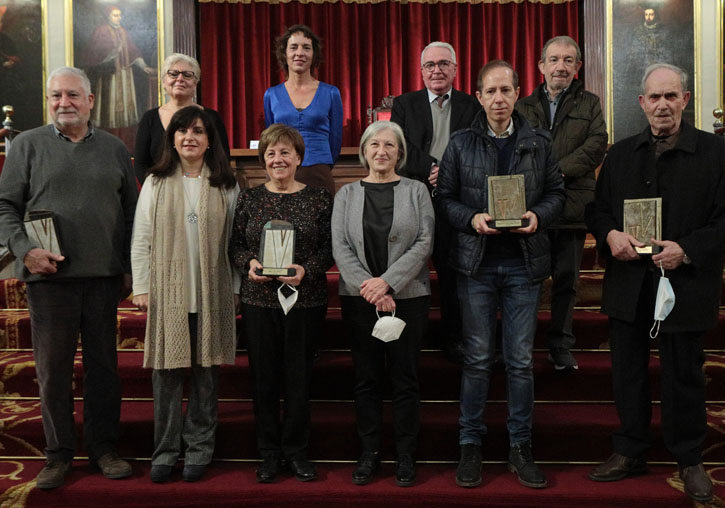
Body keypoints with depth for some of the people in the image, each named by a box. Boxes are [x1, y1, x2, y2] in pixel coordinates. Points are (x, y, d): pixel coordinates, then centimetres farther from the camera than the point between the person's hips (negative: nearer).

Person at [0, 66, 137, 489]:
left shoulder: (114, 149, 11)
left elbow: (131, 213, 13)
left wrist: (130, 268, 7)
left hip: (105, 276, 1)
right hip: (49, 276, -1)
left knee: (104, 363, 8)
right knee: (53, 367, 5)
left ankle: (103, 446, 22)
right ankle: (59, 453, 19)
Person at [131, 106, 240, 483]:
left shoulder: (225, 186, 6)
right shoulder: (156, 183, 6)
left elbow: (234, 240, 5)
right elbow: (141, 239, 5)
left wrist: (235, 288, 2)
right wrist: (141, 287, 0)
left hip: (212, 293, 0)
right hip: (167, 292, 0)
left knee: (206, 371, 6)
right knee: (167, 371, 2)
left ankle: (199, 448, 19)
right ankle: (165, 450, 16)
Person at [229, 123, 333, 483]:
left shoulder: (319, 198, 2)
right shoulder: (249, 198, 7)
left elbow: (329, 248, 0)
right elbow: (235, 245, 8)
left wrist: (306, 269, -16)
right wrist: (249, 263, -11)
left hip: (305, 300, -1)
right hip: (258, 299, 1)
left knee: (299, 376, 5)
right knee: (263, 376, 6)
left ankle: (296, 450, 23)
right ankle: (269, 453, 22)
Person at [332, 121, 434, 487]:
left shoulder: (416, 191, 5)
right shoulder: (347, 194, 8)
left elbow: (424, 243, -4)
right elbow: (340, 248, -1)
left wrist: (388, 282, -14)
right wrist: (369, 288, -13)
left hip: (408, 296, -1)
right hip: (359, 298, 1)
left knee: (405, 376, 4)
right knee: (367, 377, 7)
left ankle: (405, 454, 16)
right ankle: (369, 452, 18)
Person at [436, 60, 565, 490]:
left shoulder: (539, 143, 7)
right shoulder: (461, 144, 4)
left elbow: (556, 192, 9)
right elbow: (445, 197, 3)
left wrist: (538, 216, -11)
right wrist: (471, 218, -15)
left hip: (524, 261, 1)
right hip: (477, 262, -1)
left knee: (521, 360, 6)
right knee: (478, 359, 6)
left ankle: (521, 447, 20)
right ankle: (471, 445, 19)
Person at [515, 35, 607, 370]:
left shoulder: (590, 104, 10)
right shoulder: (522, 107, 12)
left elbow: (596, 146, -4)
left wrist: (557, 171, -16)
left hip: (572, 205, 0)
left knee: (566, 279, 7)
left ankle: (561, 346, 19)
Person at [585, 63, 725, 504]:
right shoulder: (621, 154, 9)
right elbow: (597, 209, 12)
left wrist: (687, 250, -20)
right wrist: (609, 234, -8)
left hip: (686, 283, -3)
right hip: (629, 282, 4)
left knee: (684, 374, 10)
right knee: (628, 371, 13)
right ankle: (630, 452, 30)